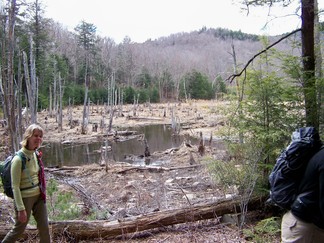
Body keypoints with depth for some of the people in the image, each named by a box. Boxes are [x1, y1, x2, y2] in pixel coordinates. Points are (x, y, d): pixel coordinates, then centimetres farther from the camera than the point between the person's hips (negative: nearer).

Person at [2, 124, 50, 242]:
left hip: (39, 196, 6)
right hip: (25, 198, -6)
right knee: (19, 229, 12)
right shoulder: (19, 159, -21)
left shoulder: (36, 154, 1)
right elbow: (15, 186, -19)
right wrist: (21, 208, -19)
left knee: (44, 227, 10)